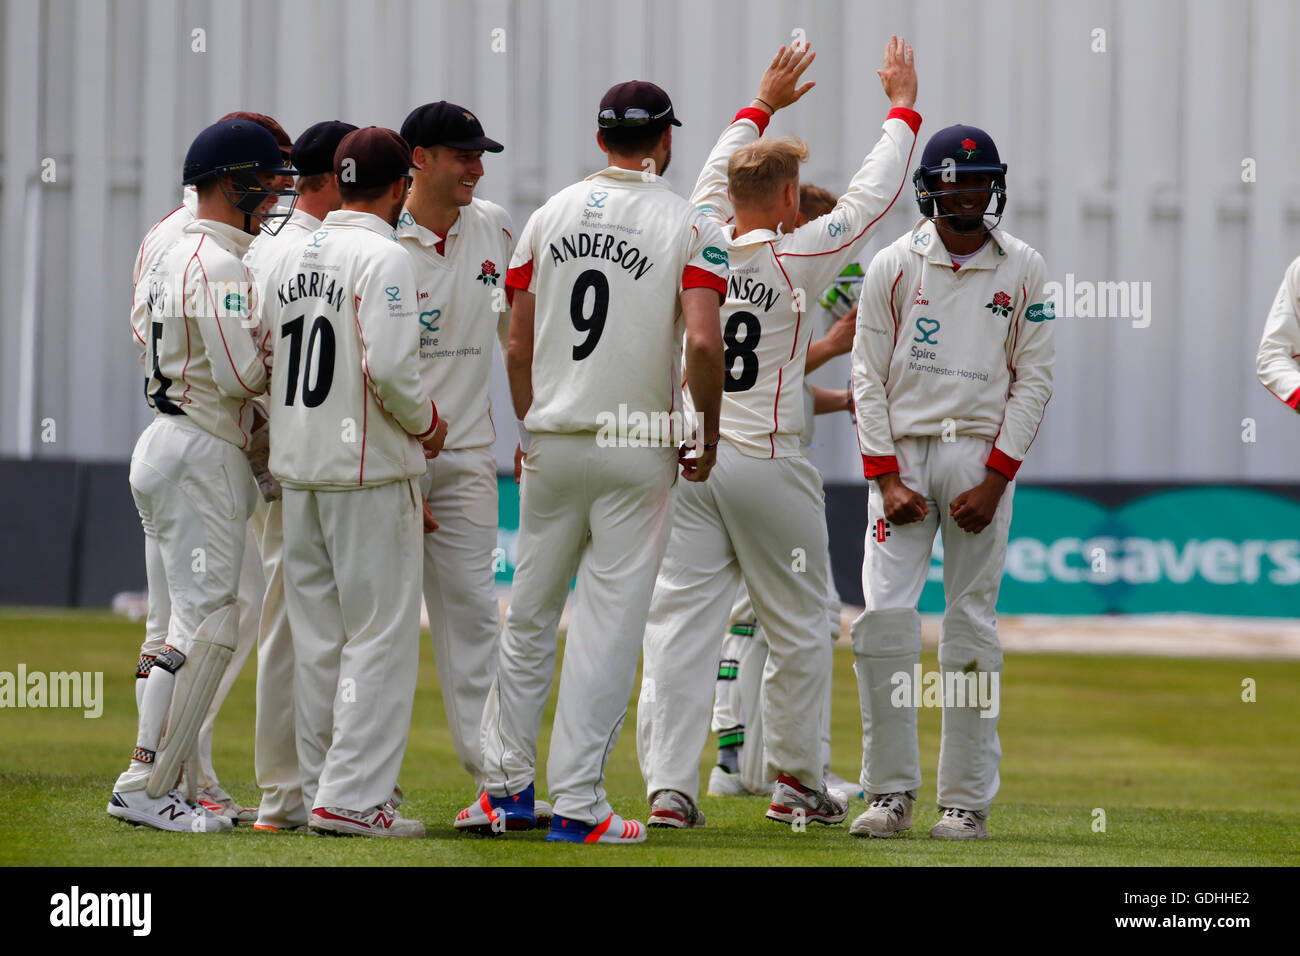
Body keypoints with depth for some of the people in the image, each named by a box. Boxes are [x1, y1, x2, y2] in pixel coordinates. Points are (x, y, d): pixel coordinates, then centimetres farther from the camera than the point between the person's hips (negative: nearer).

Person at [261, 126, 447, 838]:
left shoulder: (292, 263, 12)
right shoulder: (383, 258, -12)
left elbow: (266, 368, 12)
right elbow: (389, 366, -21)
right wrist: (427, 421, -4)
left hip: (296, 468, 8)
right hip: (370, 469, -8)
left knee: (318, 639, 12)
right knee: (382, 633, -4)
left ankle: (323, 788, 15)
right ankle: (352, 797, -9)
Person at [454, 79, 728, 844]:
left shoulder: (550, 216, 5)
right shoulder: (690, 227, -6)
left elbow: (519, 344, 5)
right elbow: (703, 342, -18)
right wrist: (706, 437, -5)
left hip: (553, 440, 4)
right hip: (639, 446, -4)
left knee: (530, 614, 13)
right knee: (609, 625, -1)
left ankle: (507, 786, 16)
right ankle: (579, 803, -2)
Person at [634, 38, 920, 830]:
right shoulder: (797, 260, -9)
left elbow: (716, 177, 22)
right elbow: (871, 197, 1)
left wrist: (762, 106, 36)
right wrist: (903, 108, 14)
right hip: (766, 464, -4)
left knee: (680, 623, -1)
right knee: (799, 629, 12)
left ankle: (669, 787, -10)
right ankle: (799, 782, 20)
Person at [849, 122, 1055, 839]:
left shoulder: (1022, 270, 4)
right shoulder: (893, 266, 4)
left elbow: (1033, 380, 2)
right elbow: (869, 376, 3)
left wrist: (994, 480, -7)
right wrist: (886, 478, -7)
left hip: (983, 456, 0)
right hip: (901, 454, 0)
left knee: (972, 627, -1)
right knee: (883, 617, -11)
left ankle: (967, 799, 4)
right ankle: (890, 792, -4)